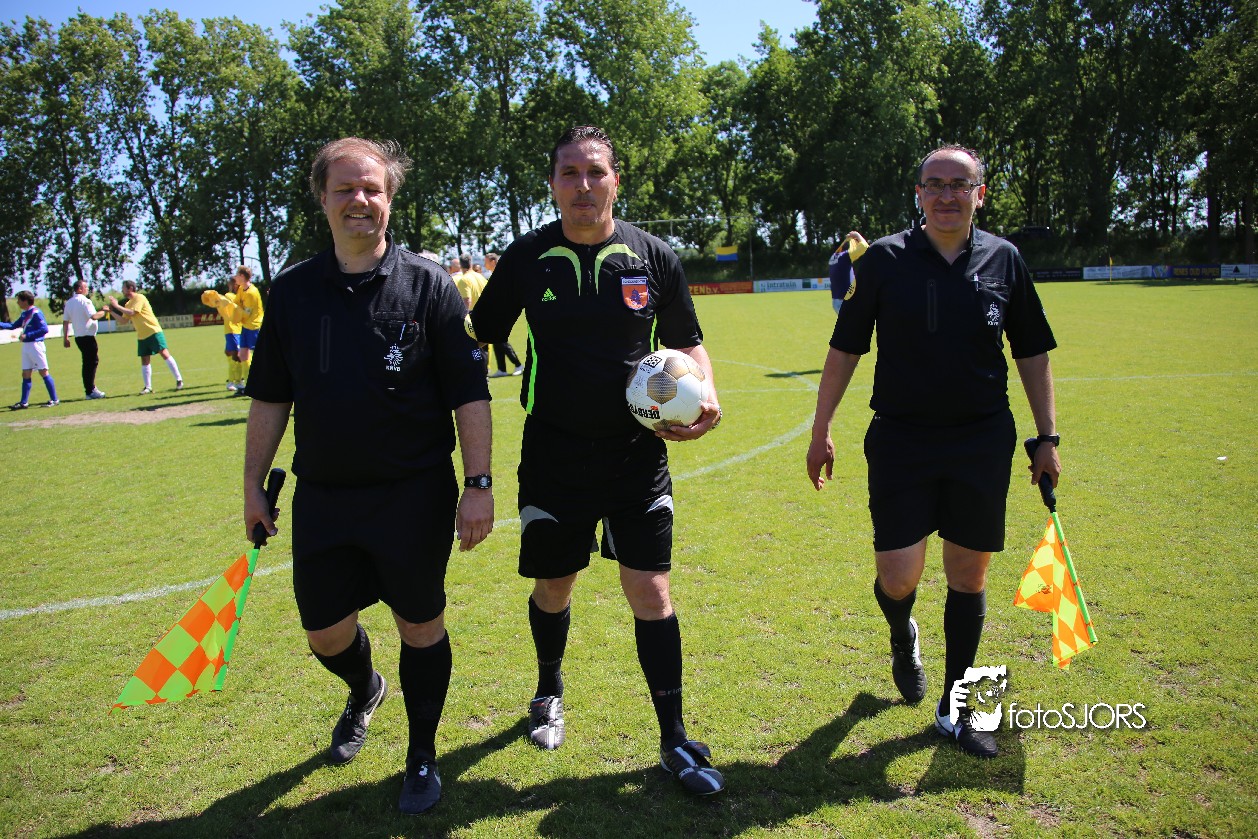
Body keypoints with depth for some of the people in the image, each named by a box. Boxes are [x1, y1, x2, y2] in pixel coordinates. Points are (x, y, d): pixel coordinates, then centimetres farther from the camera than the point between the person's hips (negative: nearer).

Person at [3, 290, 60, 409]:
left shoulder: (36, 313, -12)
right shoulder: (24, 314, 14)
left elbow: (44, 329, -19)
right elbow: (13, 326, 24)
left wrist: (27, 335, -19)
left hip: (35, 345, -9)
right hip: (26, 346, 9)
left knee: (44, 372, -5)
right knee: (25, 375, 9)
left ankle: (54, 400, 0)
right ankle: (24, 403, 13)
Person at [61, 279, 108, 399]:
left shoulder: (69, 302, 13)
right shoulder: (84, 301, -12)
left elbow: (65, 321, 14)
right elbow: (93, 316, -23)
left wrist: (65, 337, 18)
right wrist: (103, 312, -6)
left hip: (78, 337, 8)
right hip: (88, 336, -8)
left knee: (88, 362, 14)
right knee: (92, 361, -4)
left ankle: (90, 389, 19)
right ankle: (91, 390, -5)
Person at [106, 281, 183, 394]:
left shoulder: (139, 298, -7)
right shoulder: (129, 304, 17)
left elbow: (131, 312, -19)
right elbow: (124, 320, 18)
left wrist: (116, 306, -12)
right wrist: (112, 311, 10)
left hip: (153, 332, -8)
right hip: (141, 336, 8)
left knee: (164, 354, -11)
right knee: (144, 361, 4)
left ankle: (179, 380, -8)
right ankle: (148, 387, 6)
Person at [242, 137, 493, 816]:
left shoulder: (428, 284, -5)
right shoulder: (292, 290, 4)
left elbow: (469, 396, -7)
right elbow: (269, 399, 10)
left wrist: (479, 486, -11)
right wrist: (254, 486, 9)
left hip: (414, 496, -3)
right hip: (321, 496, 3)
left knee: (420, 625, 9)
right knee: (324, 632, 13)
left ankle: (423, 755, 31)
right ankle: (364, 691, 49)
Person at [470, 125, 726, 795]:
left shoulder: (654, 258, 0)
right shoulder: (527, 258, -1)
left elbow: (688, 342, 11)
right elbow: (479, 340, 8)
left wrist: (704, 394, -8)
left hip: (638, 454, 0)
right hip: (552, 455, 1)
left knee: (650, 590, -2)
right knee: (552, 587, 13)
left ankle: (674, 741, 14)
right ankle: (549, 692, 44)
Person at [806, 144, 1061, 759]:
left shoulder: (1004, 260, 3)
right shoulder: (884, 258, -3)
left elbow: (1033, 354, 11)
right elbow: (845, 349, 1)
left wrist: (1047, 438, 9)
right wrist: (821, 432, 1)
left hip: (983, 442, 2)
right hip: (900, 438, -2)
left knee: (968, 577, 7)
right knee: (897, 578, -6)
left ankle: (953, 710, 25)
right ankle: (902, 637, 34)